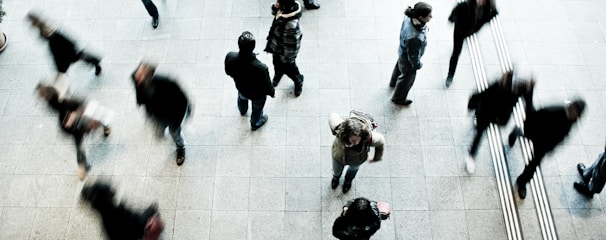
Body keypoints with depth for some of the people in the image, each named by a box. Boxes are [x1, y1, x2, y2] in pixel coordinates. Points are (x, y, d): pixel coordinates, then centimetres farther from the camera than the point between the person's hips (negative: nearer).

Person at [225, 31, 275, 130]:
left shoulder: (230, 57, -35)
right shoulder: (261, 68, -46)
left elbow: (228, 72, -11)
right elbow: (267, 85, -25)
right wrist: (272, 92, -2)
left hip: (241, 88, 4)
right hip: (257, 94, -3)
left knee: (242, 98, 40)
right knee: (257, 108, 32)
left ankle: (242, 110, 74)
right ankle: (255, 124, 63)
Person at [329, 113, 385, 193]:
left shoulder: (369, 137, -46)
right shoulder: (339, 129, -46)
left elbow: (381, 142, -21)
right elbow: (333, 116, -24)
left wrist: (376, 158, -4)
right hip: (339, 157, 0)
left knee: (353, 169, 37)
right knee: (337, 171, 34)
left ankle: (348, 180, 74)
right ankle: (336, 177, 73)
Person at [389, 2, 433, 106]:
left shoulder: (409, 17, -27)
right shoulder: (414, 38, -48)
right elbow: (413, 56, -30)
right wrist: (418, 65, -9)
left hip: (402, 51, 7)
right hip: (408, 60, -7)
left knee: (399, 66, 37)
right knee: (407, 78, 23)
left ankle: (394, 82, 70)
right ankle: (398, 98, 53)